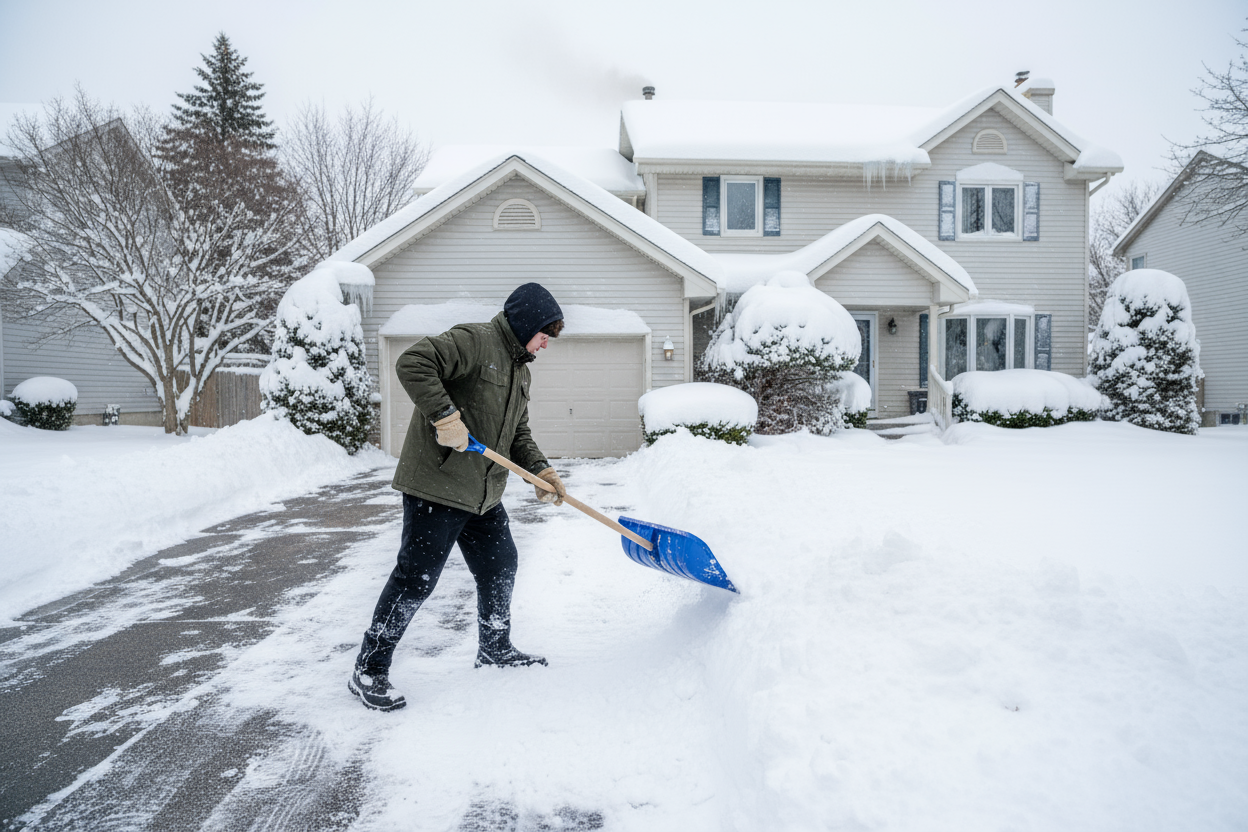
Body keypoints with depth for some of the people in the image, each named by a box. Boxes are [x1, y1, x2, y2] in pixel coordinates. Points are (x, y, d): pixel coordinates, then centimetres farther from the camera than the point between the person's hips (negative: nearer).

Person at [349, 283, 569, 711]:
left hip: (483, 495, 10)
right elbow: (413, 363, -25)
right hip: (436, 487, -10)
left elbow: (518, 434, 19)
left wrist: (541, 470, 4)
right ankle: (368, 671, 10)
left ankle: (495, 649, 39)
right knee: (415, 579, -4)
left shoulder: (520, 370, 18)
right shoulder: (473, 341, -12)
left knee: (500, 568, 18)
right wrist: (445, 415, -31)